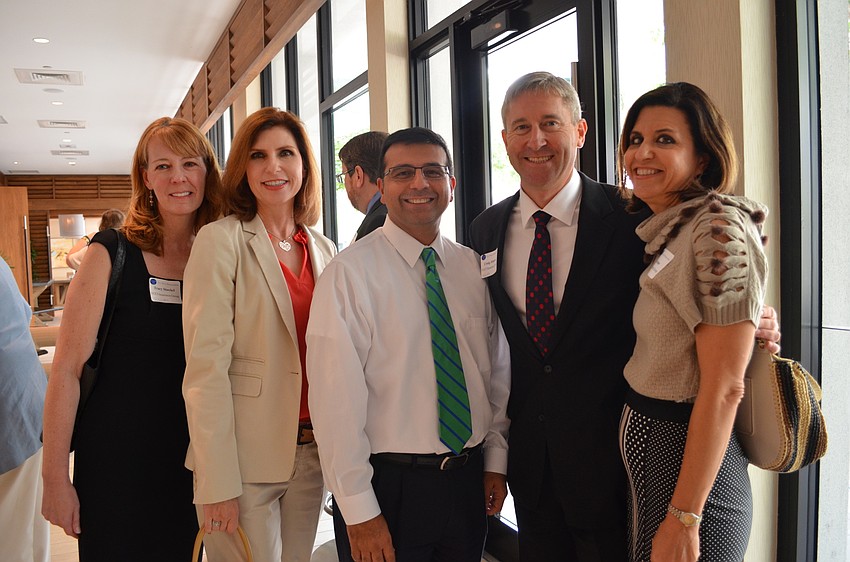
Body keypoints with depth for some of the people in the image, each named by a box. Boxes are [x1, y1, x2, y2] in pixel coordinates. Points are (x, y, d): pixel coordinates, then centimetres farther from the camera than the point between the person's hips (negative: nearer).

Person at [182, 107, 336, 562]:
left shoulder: (324, 250, 8)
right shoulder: (221, 241, -9)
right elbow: (206, 366, -13)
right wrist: (217, 482, -16)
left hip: (310, 452, 5)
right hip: (244, 457, -5)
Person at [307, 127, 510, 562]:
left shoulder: (472, 268, 4)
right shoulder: (349, 273, -13)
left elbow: (497, 371, 9)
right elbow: (337, 400, -15)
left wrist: (495, 460, 7)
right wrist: (359, 510, -14)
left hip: (469, 479, 5)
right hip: (388, 485, -4)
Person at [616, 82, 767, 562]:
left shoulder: (718, 226, -18)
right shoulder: (660, 232, 8)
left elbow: (723, 388, -22)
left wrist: (683, 519, -20)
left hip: (687, 456, -8)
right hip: (645, 447, 8)